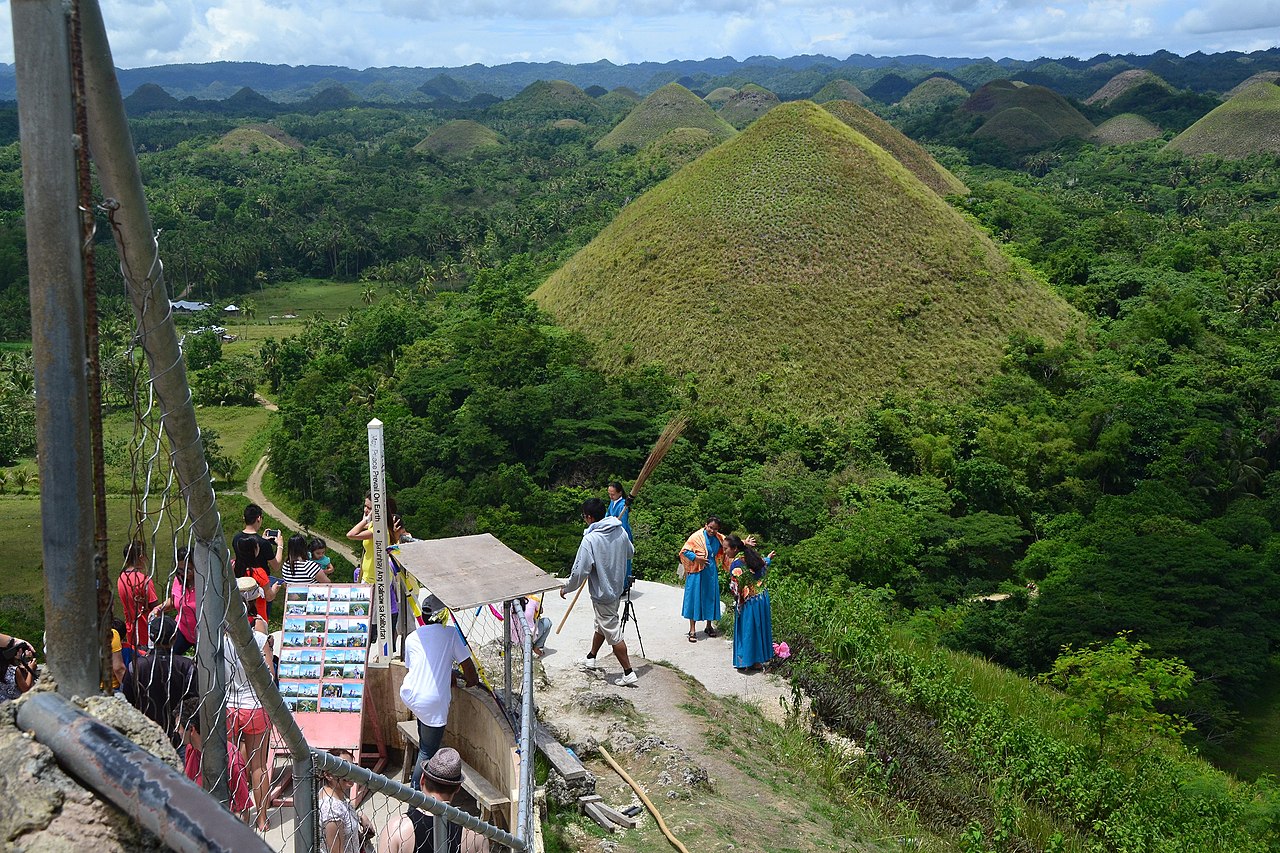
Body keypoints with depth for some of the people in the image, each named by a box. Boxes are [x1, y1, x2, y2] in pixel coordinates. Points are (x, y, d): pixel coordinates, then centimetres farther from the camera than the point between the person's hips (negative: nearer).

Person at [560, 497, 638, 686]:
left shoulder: (591, 539, -26)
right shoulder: (620, 532, -5)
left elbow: (579, 572, -24)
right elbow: (630, 552, 15)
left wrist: (566, 588, -6)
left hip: (603, 595, -8)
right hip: (617, 589, 8)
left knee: (613, 634, 2)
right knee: (601, 626, 26)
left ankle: (628, 673, 8)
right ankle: (591, 658, 44)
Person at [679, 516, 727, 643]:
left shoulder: (719, 538, 3)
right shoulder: (697, 536, -13)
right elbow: (684, 551, -11)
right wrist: (697, 558, -22)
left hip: (712, 572, 5)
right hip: (697, 572, -5)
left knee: (710, 598, 11)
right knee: (695, 598, -3)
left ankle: (709, 626, 26)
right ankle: (692, 630, 1)